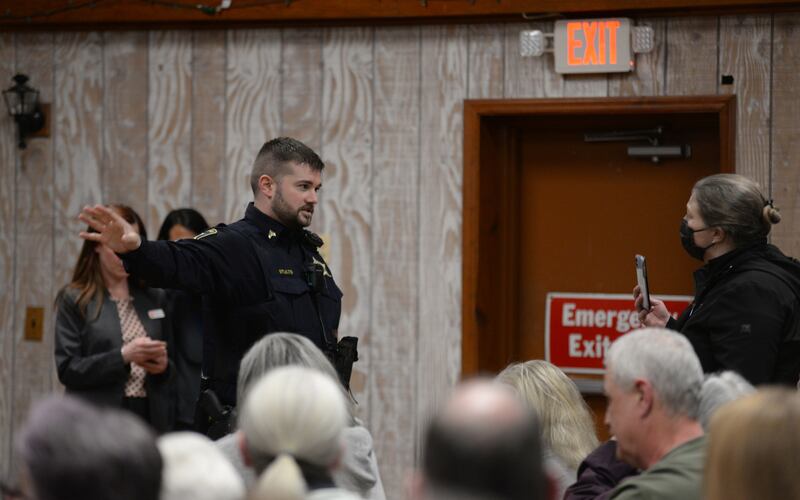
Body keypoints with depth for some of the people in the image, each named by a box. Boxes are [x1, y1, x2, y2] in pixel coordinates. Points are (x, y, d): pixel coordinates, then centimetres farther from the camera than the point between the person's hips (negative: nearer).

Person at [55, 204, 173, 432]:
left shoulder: (155, 299, 14)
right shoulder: (75, 300, 2)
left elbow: (173, 358, 20)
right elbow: (67, 370, -5)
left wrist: (164, 364, -4)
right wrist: (123, 356, -17)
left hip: (151, 419, 3)